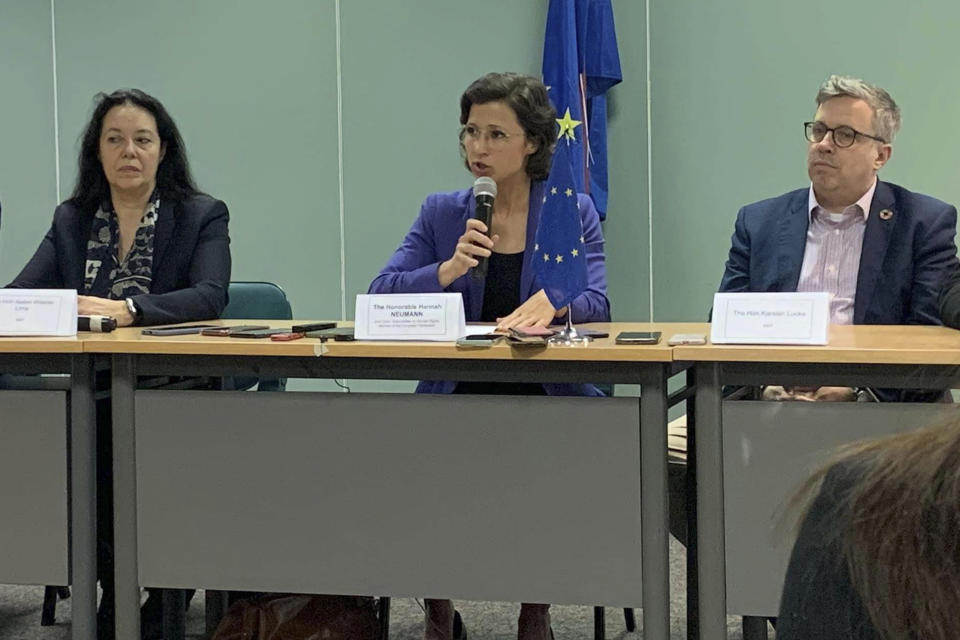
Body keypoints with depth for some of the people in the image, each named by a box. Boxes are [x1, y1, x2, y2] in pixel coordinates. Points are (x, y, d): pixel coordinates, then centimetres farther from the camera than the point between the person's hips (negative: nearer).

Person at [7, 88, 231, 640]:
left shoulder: (203, 216, 4)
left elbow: (210, 296, -13)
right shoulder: (72, 220, 16)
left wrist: (126, 309, -28)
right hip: (91, 400, 3)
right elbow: (22, 292, 4)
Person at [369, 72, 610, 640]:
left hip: (547, 398, -1)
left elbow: (597, 306, -7)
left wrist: (552, 301, -29)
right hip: (455, 396, 1)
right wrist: (451, 268, -17)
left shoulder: (574, 213, 6)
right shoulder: (442, 213, 9)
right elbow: (380, 296, -1)